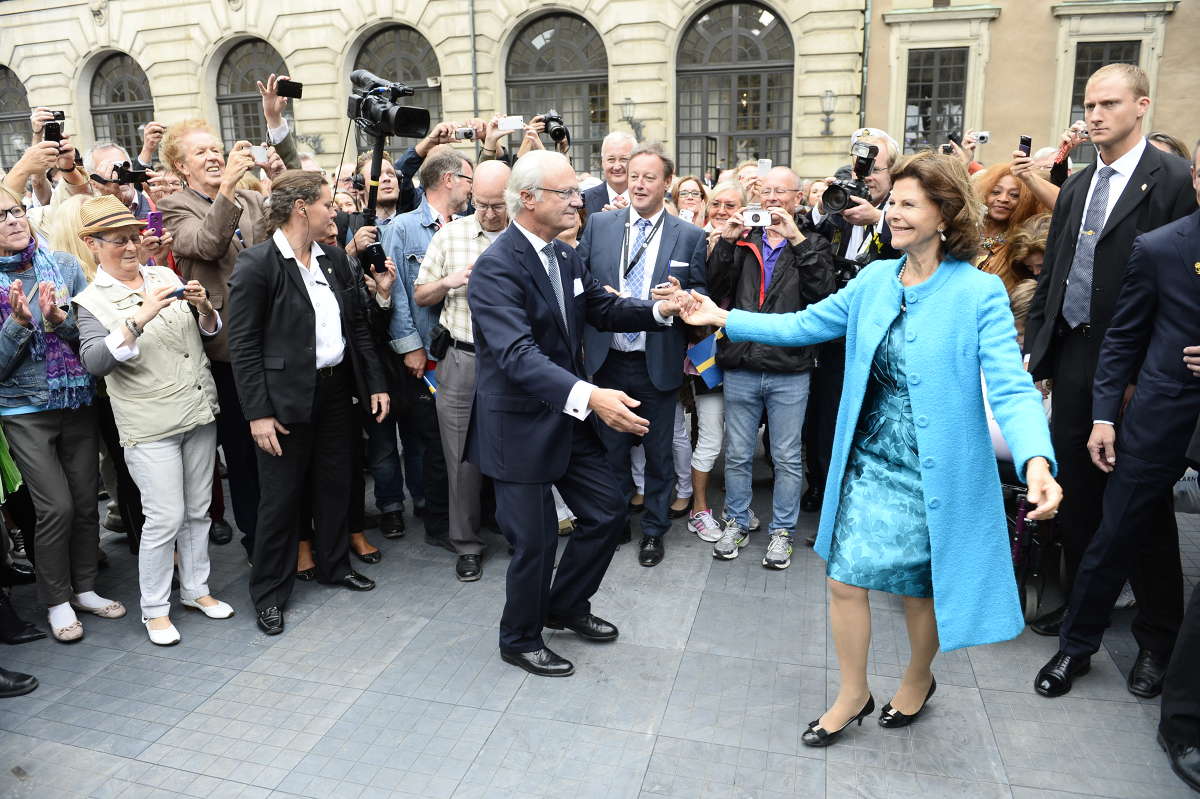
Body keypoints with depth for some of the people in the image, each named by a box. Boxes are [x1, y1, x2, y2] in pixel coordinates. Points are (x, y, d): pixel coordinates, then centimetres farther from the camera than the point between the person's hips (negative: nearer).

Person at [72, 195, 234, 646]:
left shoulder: (165, 276, 8)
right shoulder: (91, 301, -4)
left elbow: (210, 331, 14)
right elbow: (95, 361, -20)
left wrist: (203, 307, -7)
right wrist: (140, 317, -28)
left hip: (199, 411, 5)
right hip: (151, 426, -5)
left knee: (198, 510, 14)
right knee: (165, 518, -3)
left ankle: (195, 588, 30)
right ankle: (154, 608, 15)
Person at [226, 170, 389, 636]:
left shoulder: (334, 260, 7)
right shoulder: (256, 264, -13)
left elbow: (358, 326, 12)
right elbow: (243, 345, -14)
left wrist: (375, 384, 8)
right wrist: (258, 412, -17)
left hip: (336, 390, 6)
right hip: (287, 398, -6)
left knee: (335, 484, 17)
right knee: (281, 497, 5)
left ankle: (335, 565, 37)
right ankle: (270, 593, 21)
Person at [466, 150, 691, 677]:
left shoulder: (565, 256, 6)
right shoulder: (496, 267, -22)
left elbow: (603, 309, 15)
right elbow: (519, 355, -33)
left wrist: (660, 310, -4)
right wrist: (589, 396, -46)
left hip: (567, 416, 8)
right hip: (520, 425, -8)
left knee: (607, 511, 14)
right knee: (536, 538, 3)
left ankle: (566, 607, 37)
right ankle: (520, 640, 29)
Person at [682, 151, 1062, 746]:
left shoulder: (978, 292, -14)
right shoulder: (875, 279, 2)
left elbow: (1011, 388, -20)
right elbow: (802, 324, 7)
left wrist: (1036, 462, -37)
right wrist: (724, 318, 2)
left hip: (934, 472, -4)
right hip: (869, 463, 4)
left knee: (920, 587, 15)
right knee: (845, 581, 7)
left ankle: (918, 680, 47)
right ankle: (853, 695, 32)